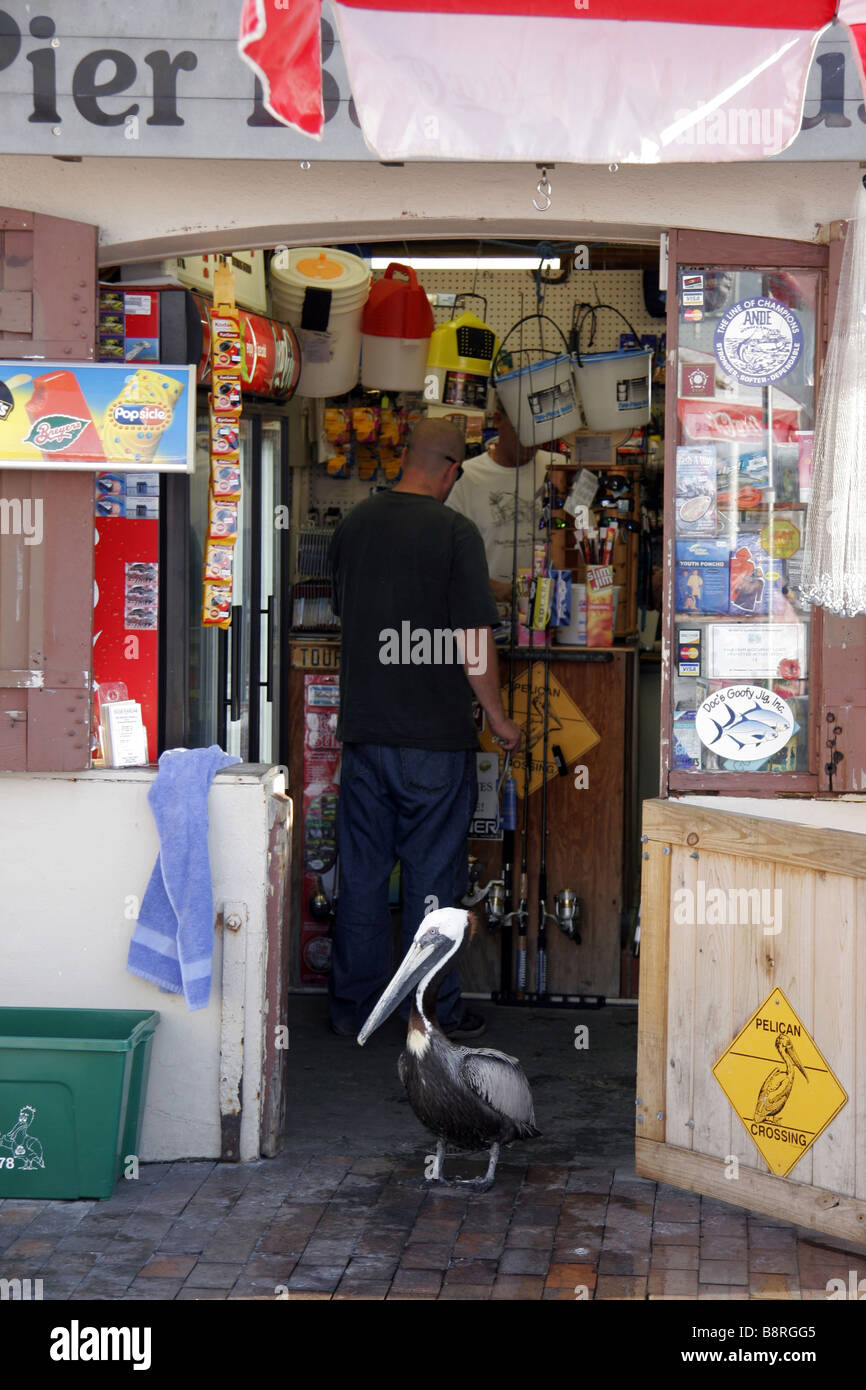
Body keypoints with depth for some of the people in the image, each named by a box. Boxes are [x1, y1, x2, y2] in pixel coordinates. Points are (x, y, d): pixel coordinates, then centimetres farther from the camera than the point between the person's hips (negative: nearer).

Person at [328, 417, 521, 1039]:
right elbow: (474, 642, -13)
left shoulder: (353, 524, 6)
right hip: (435, 733, -5)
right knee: (432, 874, 4)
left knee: (362, 871, 11)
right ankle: (434, 1012, 11)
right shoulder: (455, 532, -11)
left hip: (363, 730, 5)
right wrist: (499, 718, -1)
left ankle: (354, 1005, 18)